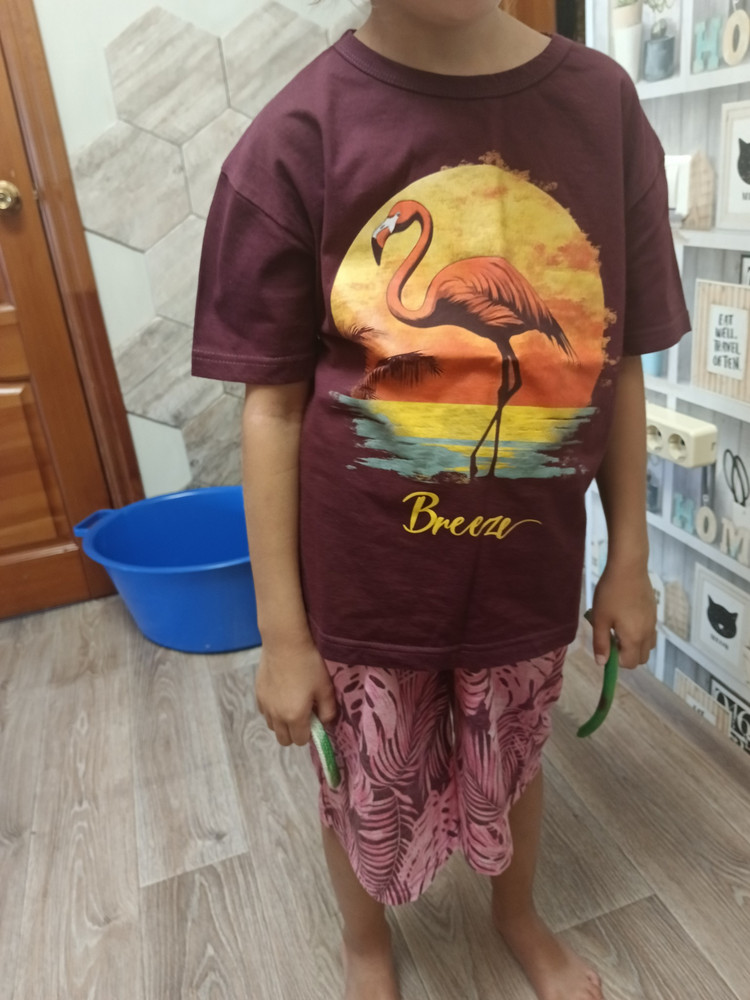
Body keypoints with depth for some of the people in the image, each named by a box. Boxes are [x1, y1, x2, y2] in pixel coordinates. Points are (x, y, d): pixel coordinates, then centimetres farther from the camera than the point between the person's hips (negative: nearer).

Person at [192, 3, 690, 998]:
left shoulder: (604, 105, -5)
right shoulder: (295, 138, -13)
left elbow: (619, 366, 1)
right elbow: (274, 403, -10)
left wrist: (630, 560, 6)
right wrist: (282, 633, -7)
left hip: (529, 568, 3)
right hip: (362, 578, -2)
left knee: (512, 763, 26)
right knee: (368, 792, 21)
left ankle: (520, 916, 60)